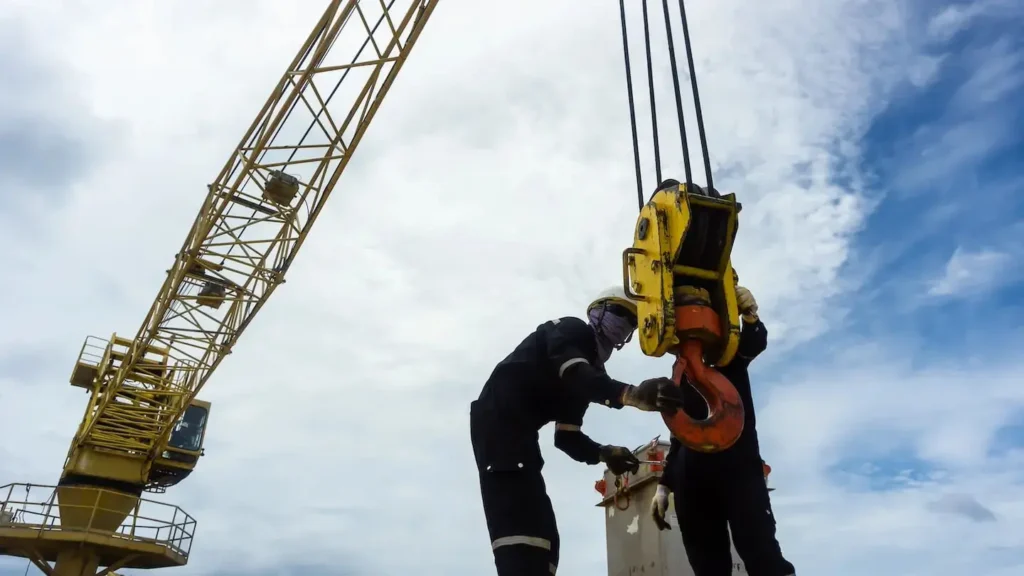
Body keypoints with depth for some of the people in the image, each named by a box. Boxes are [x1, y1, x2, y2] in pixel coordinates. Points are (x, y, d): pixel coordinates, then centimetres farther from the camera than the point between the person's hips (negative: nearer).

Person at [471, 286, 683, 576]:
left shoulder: (589, 368, 30)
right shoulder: (572, 330, 6)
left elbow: (566, 435, 23)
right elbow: (573, 373, -19)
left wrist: (603, 453, 5)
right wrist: (630, 394, -36)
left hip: (514, 429, 10)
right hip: (500, 417, -10)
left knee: (542, 536, 6)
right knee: (525, 529, -28)